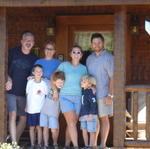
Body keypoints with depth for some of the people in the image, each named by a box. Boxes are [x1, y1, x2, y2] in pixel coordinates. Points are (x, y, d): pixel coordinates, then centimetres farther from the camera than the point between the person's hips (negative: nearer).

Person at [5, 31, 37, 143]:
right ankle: (14, 143, -18)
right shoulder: (13, 52, 0)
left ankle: (16, 141, 23)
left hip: (24, 92, 3)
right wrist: (8, 79, -11)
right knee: (13, 115, -16)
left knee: (23, 118, 7)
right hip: (11, 90, -3)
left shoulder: (33, 59, 6)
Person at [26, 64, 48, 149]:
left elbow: (46, 96, 5)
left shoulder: (44, 84, 0)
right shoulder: (30, 82, 3)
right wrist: (26, 106, 5)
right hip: (30, 109, 1)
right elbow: (27, 95, 9)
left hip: (40, 110, -1)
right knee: (32, 127, 5)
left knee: (39, 127, 1)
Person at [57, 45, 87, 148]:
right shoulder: (64, 65, 3)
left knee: (72, 123, 5)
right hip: (66, 97, -3)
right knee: (71, 121, -14)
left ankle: (67, 145, 16)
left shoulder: (83, 68, 11)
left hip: (78, 98, 3)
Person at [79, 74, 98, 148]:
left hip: (91, 115, -8)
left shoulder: (90, 92, -12)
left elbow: (93, 103, -18)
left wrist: (91, 114, -22)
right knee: (84, 130, 9)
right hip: (83, 115, 8)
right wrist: (81, 114, 22)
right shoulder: (83, 91, 12)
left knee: (91, 131, -2)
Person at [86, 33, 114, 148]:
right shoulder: (90, 58, 14)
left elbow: (112, 77, -10)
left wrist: (110, 95, -16)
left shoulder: (108, 57, -5)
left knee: (104, 118, 0)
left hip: (103, 94, -5)